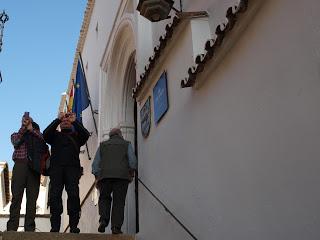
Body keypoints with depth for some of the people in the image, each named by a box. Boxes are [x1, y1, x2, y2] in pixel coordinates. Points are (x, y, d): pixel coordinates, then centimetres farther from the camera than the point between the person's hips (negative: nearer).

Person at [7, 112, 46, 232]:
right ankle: (12, 228, -12)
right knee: (16, 196, -9)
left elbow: (44, 139, 1)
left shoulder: (36, 135, 22)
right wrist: (24, 127, -6)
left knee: (32, 198, -6)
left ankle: (30, 228, -8)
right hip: (20, 165, -1)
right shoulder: (16, 134, 21)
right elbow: (16, 142, -1)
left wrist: (31, 129, -6)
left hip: (34, 167, 1)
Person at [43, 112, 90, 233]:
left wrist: (75, 121, -3)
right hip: (56, 167, 1)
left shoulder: (76, 136, 24)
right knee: (54, 195, -9)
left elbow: (86, 135, 2)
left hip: (72, 168, -1)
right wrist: (58, 119, -2)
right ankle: (55, 226, -8)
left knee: (73, 195, -13)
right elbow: (46, 134, 3)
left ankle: (73, 225, -13)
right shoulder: (55, 135, 25)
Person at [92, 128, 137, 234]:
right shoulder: (126, 144, 16)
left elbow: (95, 163, 12)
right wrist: (131, 173, 12)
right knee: (119, 201, 1)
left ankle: (103, 219, -8)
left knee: (104, 198, 14)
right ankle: (116, 227, -7)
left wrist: (97, 178, 12)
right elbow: (132, 161, 3)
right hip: (122, 175, -1)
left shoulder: (102, 145, 20)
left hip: (105, 175, 1)